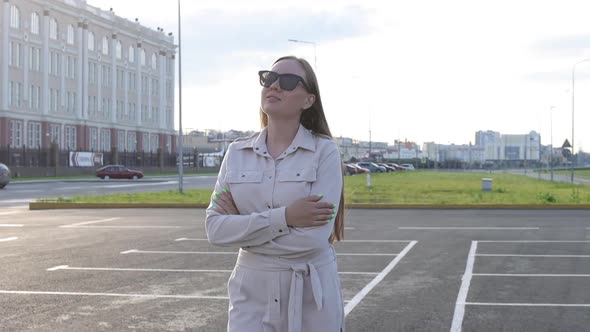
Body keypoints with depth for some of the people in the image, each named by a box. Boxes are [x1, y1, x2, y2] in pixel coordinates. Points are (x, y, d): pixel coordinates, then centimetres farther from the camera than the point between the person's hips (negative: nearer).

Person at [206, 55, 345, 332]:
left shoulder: (324, 151, -8)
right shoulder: (237, 153, 3)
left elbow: (315, 237, -19)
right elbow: (215, 229, -7)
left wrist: (242, 223, -10)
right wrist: (284, 217, -18)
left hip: (311, 295, -2)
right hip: (252, 293, 3)